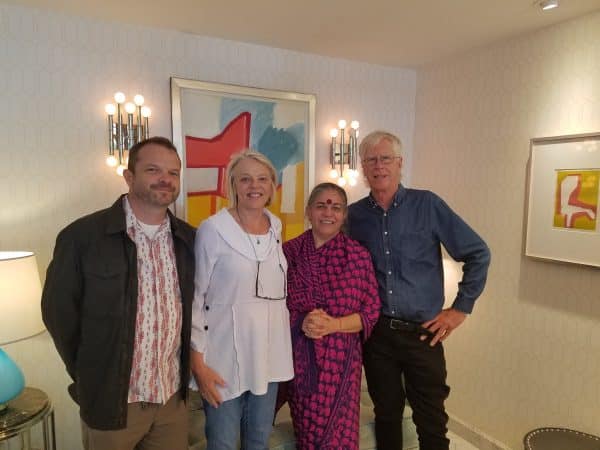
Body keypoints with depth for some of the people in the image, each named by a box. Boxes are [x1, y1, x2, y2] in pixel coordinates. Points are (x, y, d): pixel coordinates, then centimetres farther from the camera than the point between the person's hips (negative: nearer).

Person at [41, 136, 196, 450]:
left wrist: (186, 371, 5)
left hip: (173, 397, 4)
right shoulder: (82, 236, -14)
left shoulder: (189, 239, -1)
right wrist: (90, 379, -2)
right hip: (111, 400, -3)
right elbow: (59, 312, -8)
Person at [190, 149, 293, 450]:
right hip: (225, 356, -4)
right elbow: (195, 298, -10)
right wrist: (198, 362, -11)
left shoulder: (276, 227, 4)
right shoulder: (212, 229, -12)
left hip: (269, 353, 5)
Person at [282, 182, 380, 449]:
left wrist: (332, 324, -18)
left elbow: (371, 312, -4)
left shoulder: (358, 255, -4)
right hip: (299, 360, 1)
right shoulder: (288, 252, -2)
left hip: (341, 360, -1)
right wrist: (301, 322, -16)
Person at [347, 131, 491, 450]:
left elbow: (478, 253, -2)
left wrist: (461, 308, -3)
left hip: (424, 333, -2)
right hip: (376, 332, 2)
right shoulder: (354, 215, 0)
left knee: (431, 422, 10)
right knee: (386, 414, 18)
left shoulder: (427, 204, -6)